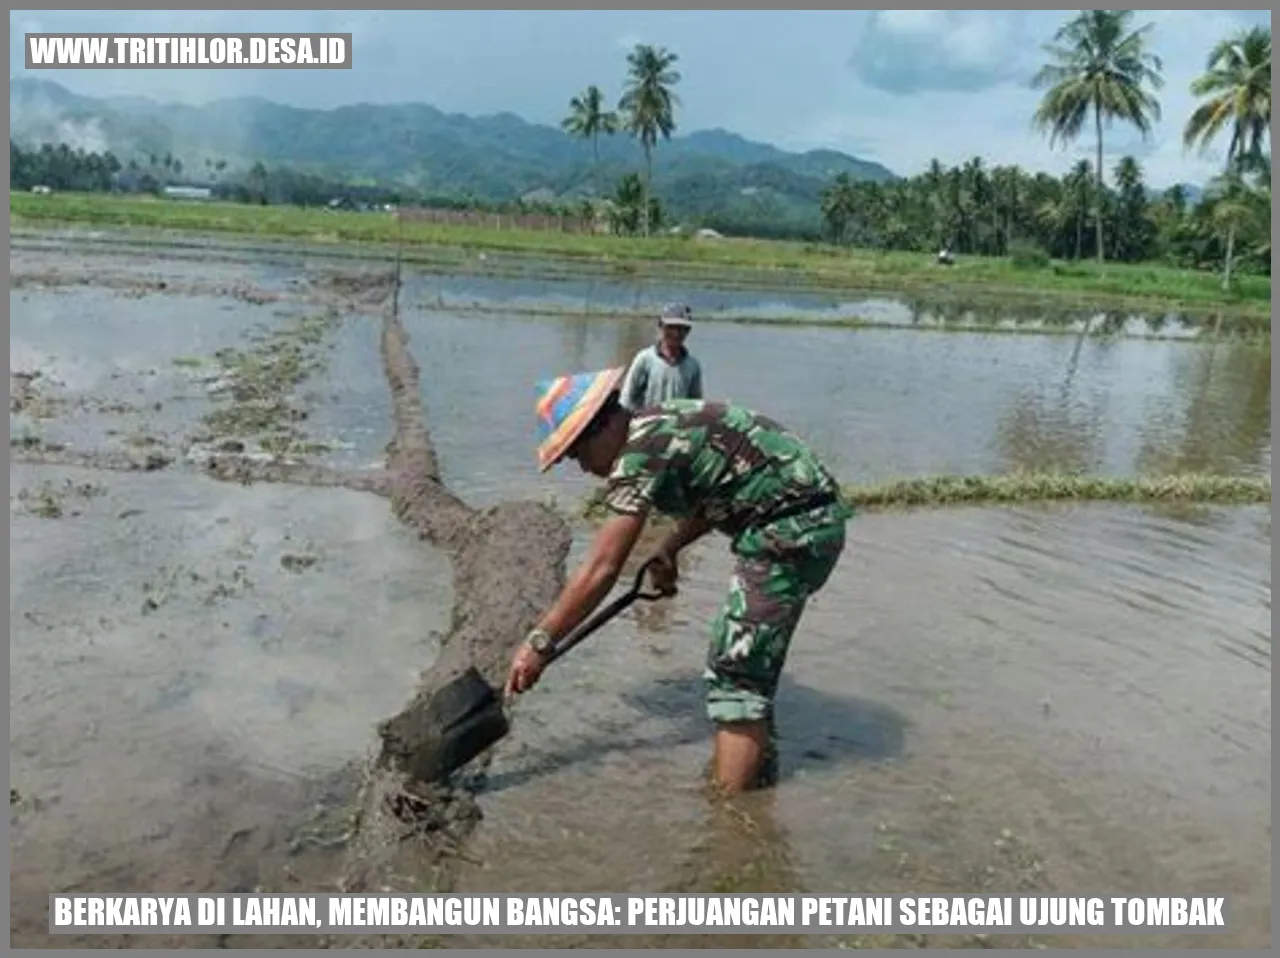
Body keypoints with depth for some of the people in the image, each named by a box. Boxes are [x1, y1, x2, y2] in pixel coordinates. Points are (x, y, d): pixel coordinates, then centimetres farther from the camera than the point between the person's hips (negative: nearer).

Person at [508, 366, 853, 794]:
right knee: (748, 663, 21)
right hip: (810, 520, 10)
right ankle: (755, 765, 34)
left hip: (792, 530, -10)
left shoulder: (641, 451, -17)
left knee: (735, 674, -6)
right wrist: (668, 549, 9)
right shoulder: (660, 424, 11)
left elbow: (600, 570, -17)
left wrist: (538, 643, -10)